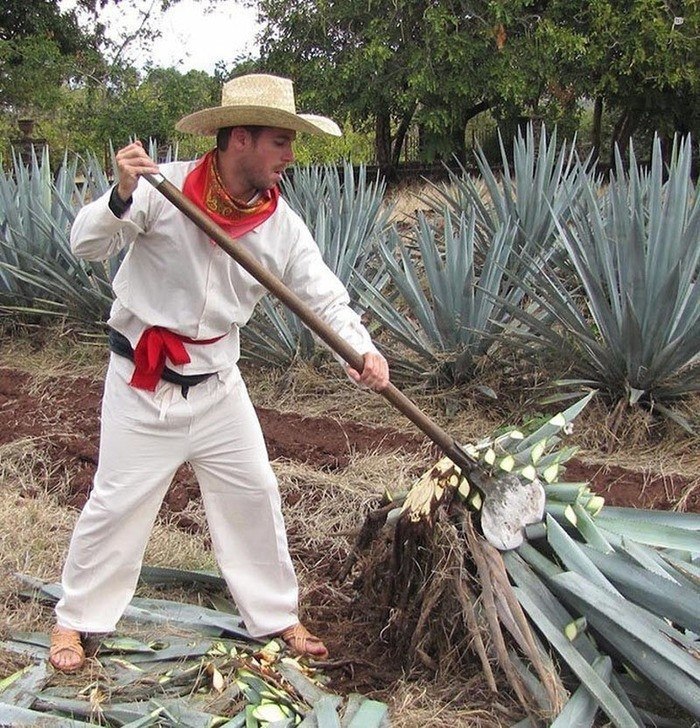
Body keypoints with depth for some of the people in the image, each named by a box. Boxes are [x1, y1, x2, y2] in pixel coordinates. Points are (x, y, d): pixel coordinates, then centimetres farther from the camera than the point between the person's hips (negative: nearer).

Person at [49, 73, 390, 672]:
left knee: (254, 497, 11)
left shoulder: (282, 224, -7)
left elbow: (327, 297, -10)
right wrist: (123, 196, -38)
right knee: (116, 503, 4)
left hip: (217, 383, 4)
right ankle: (75, 619, 26)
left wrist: (363, 351, -29)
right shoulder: (164, 188, -16)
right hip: (143, 383, -4)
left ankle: (276, 616, 30)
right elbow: (86, 244, -18)